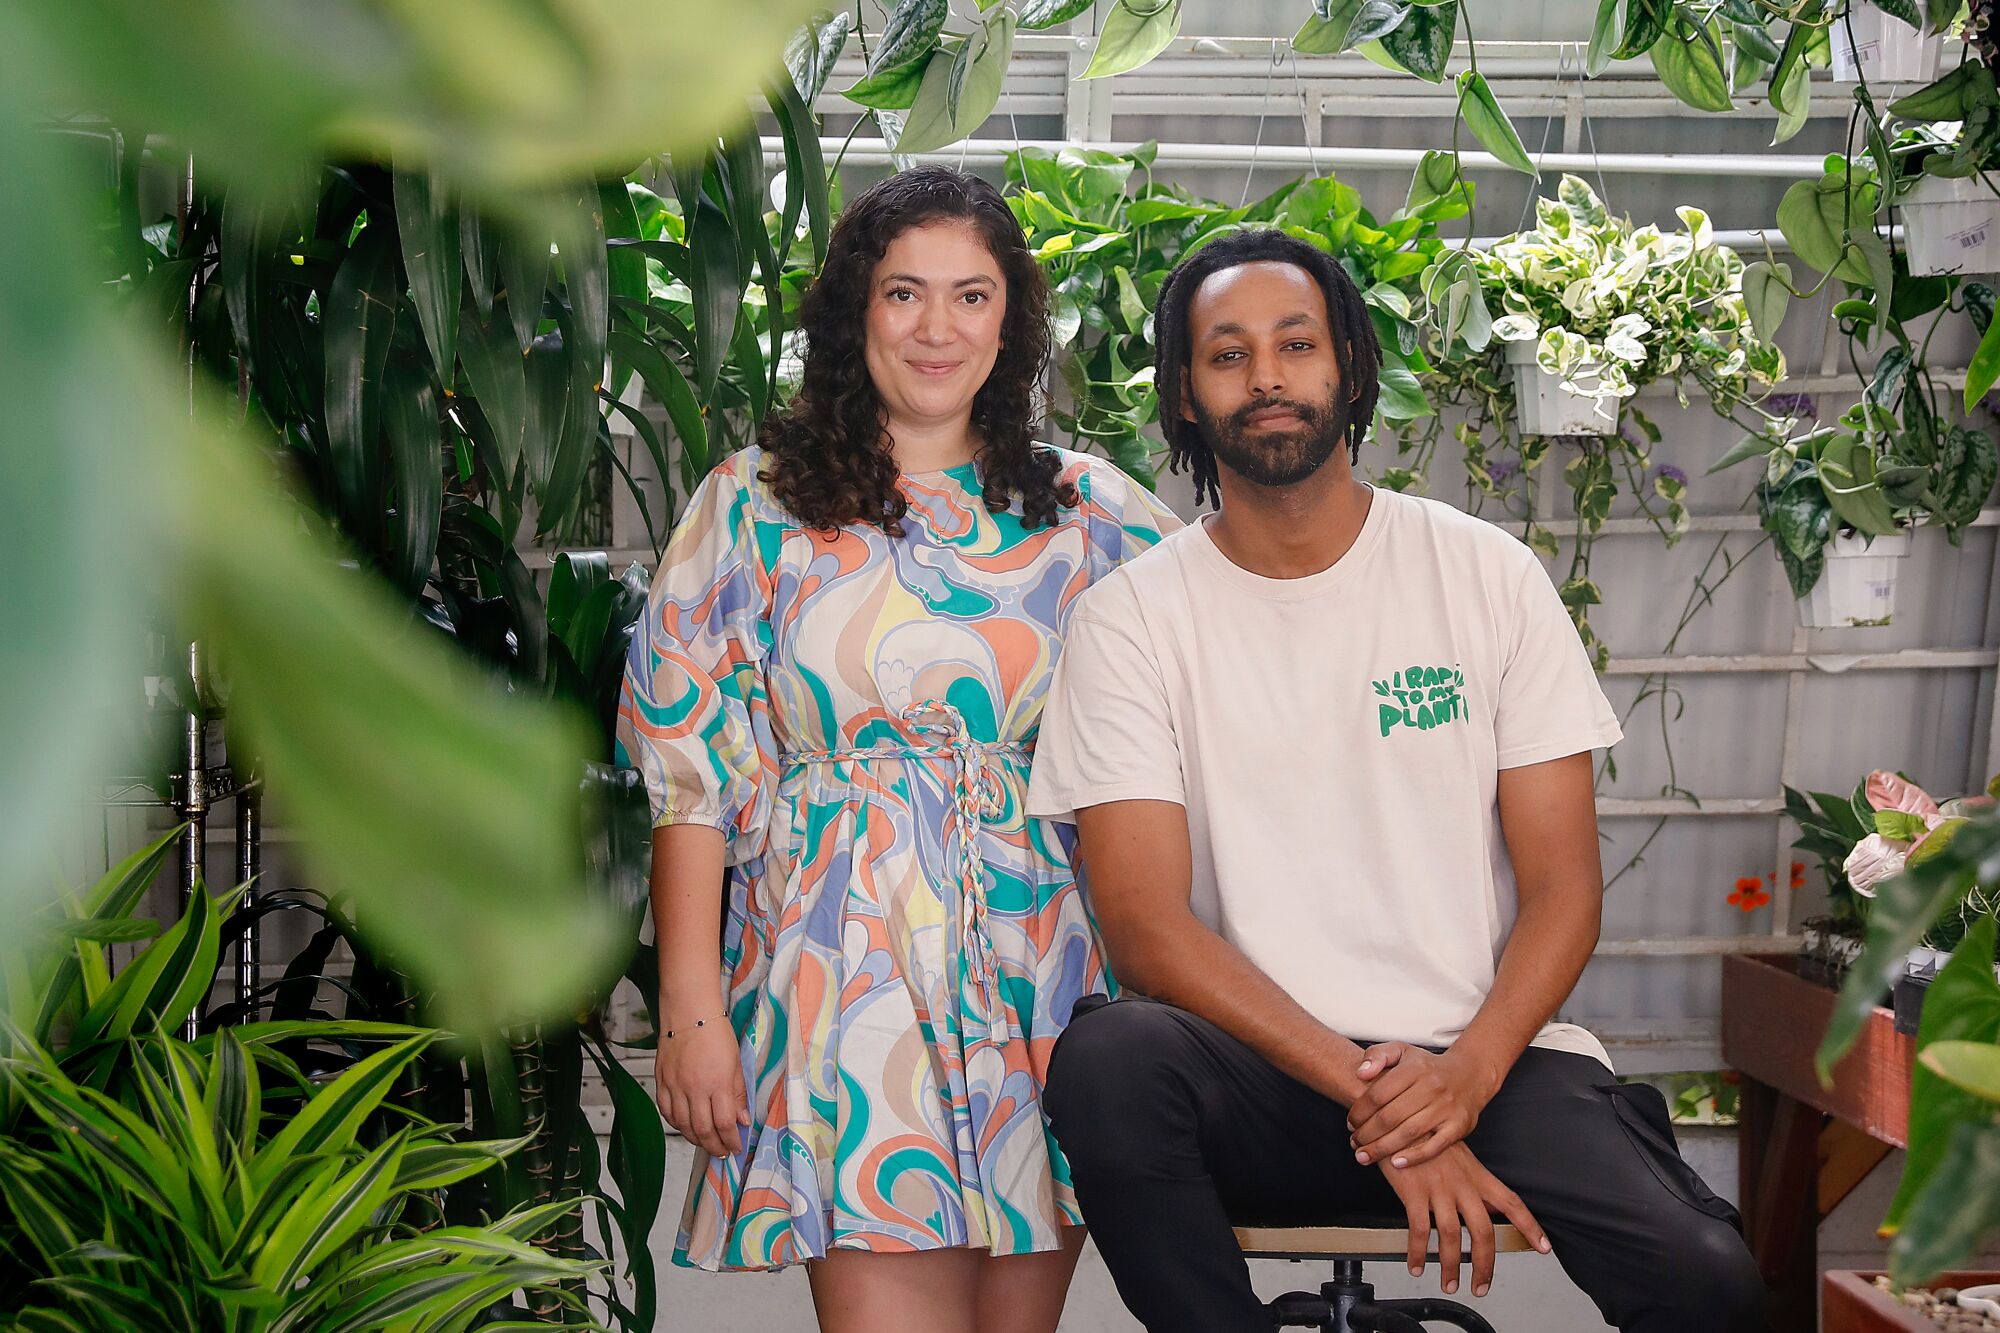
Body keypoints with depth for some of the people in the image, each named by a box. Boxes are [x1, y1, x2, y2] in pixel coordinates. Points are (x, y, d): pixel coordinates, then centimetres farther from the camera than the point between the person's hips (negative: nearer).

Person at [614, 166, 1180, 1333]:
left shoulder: (1088, 511, 9)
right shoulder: (756, 507, 4)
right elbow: (694, 766, 2)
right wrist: (691, 1005, -4)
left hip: (1045, 973, 2)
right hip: (846, 966, -2)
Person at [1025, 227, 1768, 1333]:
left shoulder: (1487, 575, 6)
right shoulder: (1130, 616, 2)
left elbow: (1563, 884, 3)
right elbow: (1143, 921, -7)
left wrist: (1469, 1073, -16)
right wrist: (1367, 1090, -17)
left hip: (1487, 1058, 1)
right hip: (1263, 1073, 0)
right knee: (1105, 1060, -34)